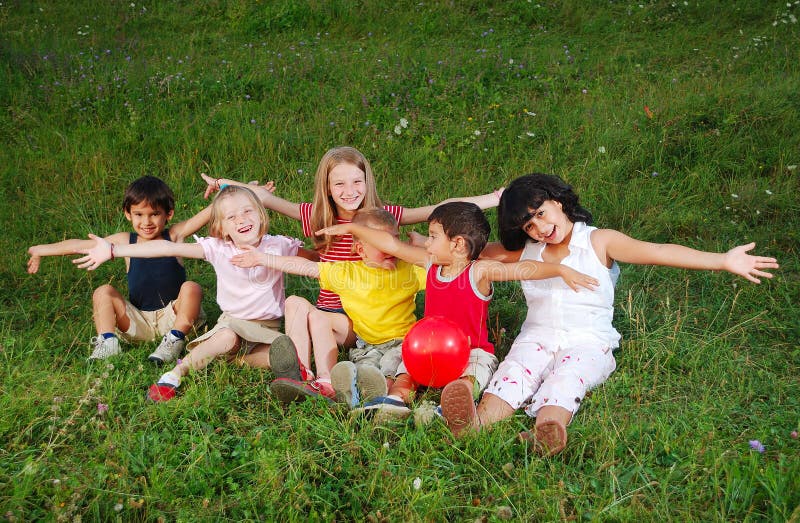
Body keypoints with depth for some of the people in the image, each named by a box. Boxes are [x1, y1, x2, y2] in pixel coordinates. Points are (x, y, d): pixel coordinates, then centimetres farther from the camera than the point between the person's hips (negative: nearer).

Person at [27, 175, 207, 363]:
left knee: (191, 288, -27)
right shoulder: (125, 241, 1)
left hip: (173, 317, -3)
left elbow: (208, 213, -12)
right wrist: (39, 250, 9)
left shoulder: (174, 235, -4)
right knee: (103, 292, -10)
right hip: (140, 322, 3)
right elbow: (80, 245, 5)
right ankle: (107, 342, -19)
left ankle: (175, 338, -24)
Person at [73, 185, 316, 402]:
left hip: (268, 328, 1)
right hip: (233, 321, -1)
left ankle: (237, 360, -9)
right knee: (228, 338, -37)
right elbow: (168, 248, -16)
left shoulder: (278, 245, -7)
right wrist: (112, 250, -19)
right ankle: (176, 373, -16)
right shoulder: (218, 248, -9)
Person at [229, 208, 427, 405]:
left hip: (401, 342, -3)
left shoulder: (409, 271, 7)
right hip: (366, 346, 3)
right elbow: (306, 267, 9)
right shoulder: (346, 273, 7)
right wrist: (260, 258, 11)